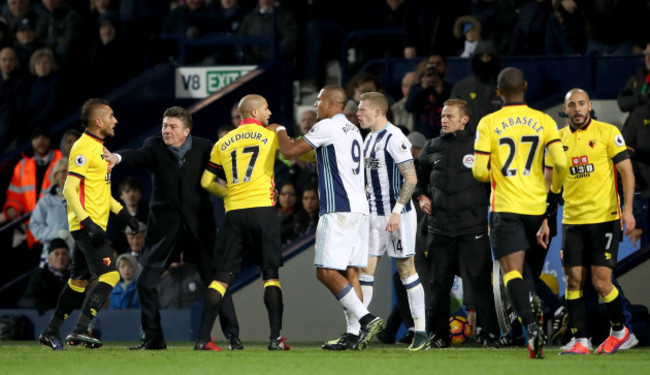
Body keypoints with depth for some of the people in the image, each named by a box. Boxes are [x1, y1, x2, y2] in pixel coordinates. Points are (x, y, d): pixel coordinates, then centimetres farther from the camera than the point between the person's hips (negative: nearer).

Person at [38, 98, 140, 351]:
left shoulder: (98, 147, 18)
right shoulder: (83, 148, -14)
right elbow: (69, 189, -19)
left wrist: (122, 212, 21)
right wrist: (88, 222, -26)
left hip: (92, 226, 10)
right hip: (87, 225, -10)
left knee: (79, 280, 13)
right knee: (109, 275, -15)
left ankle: (51, 332, 19)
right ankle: (80, 331, -17)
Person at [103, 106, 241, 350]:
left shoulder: (203, 148, 0)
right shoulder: (154, 146, -4)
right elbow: (139, 156, -25)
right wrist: (118, 158, -46)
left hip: (198, 226, -1)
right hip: (165, 227, 1)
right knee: (146, 283, -2)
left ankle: (232, 336, 8)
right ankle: (153, 338, 11)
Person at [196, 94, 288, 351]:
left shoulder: (223, 143, 14)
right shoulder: (271, 137, 5)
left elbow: (207, 182, 16)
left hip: (234, 212, 3)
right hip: (263, 210, -3)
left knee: (222, 276, 3)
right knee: (270, 274, 2)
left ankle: (203, 338, -3)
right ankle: (276, 337, -6)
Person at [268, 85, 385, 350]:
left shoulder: (328, 127, -7)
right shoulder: (353, 130, 20)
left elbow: (290, 152, -6)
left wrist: (279, 131, 13)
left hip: (338, 209, -9)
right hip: (359, 207, 9)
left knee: (327, 272, -10)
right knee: (349, 272, 7)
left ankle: (366, 319, -20)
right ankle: (354, 334, 1)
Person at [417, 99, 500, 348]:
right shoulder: (433, 147, 12)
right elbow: (419, 176, 27)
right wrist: (422, 196, 10)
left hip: (473, 227, -4)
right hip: (440, 227, 4)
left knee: (478, 281, -7)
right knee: (439, 283, 5)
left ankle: (488, 333, -1)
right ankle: (439, 334, 14)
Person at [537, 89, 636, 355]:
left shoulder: (607, 133, -3)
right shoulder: (559, 139, 9)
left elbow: (626, 171, -4)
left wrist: (628, 208, -15)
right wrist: (544, 221, 10)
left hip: (605, 218, -4)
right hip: (572, 220, 4)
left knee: (601, 282, -6)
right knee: (573, 280, -3)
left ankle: (619, 330, 17)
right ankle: (579, 341, 1)